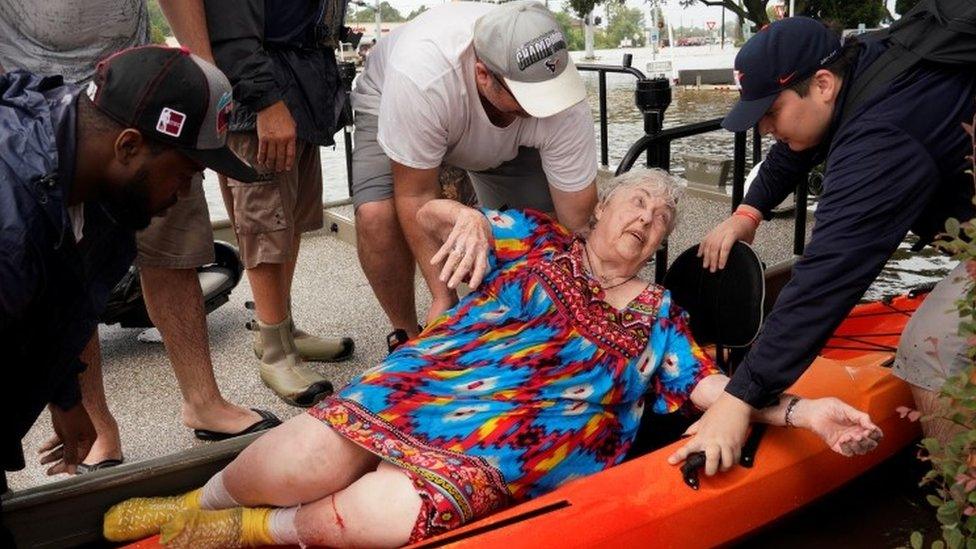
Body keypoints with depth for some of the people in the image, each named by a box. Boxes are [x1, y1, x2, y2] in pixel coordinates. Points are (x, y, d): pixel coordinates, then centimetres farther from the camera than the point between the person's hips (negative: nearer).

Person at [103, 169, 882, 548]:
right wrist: (467, 217, -9)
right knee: (268, 476, -14)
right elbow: (429, 213, 13)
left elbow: (708, 386, 10)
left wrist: (798, 410, -4)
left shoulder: (654, 316, 17)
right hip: (403, 396, 1)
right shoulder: (537, 239, 12)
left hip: (488, 458, 0)